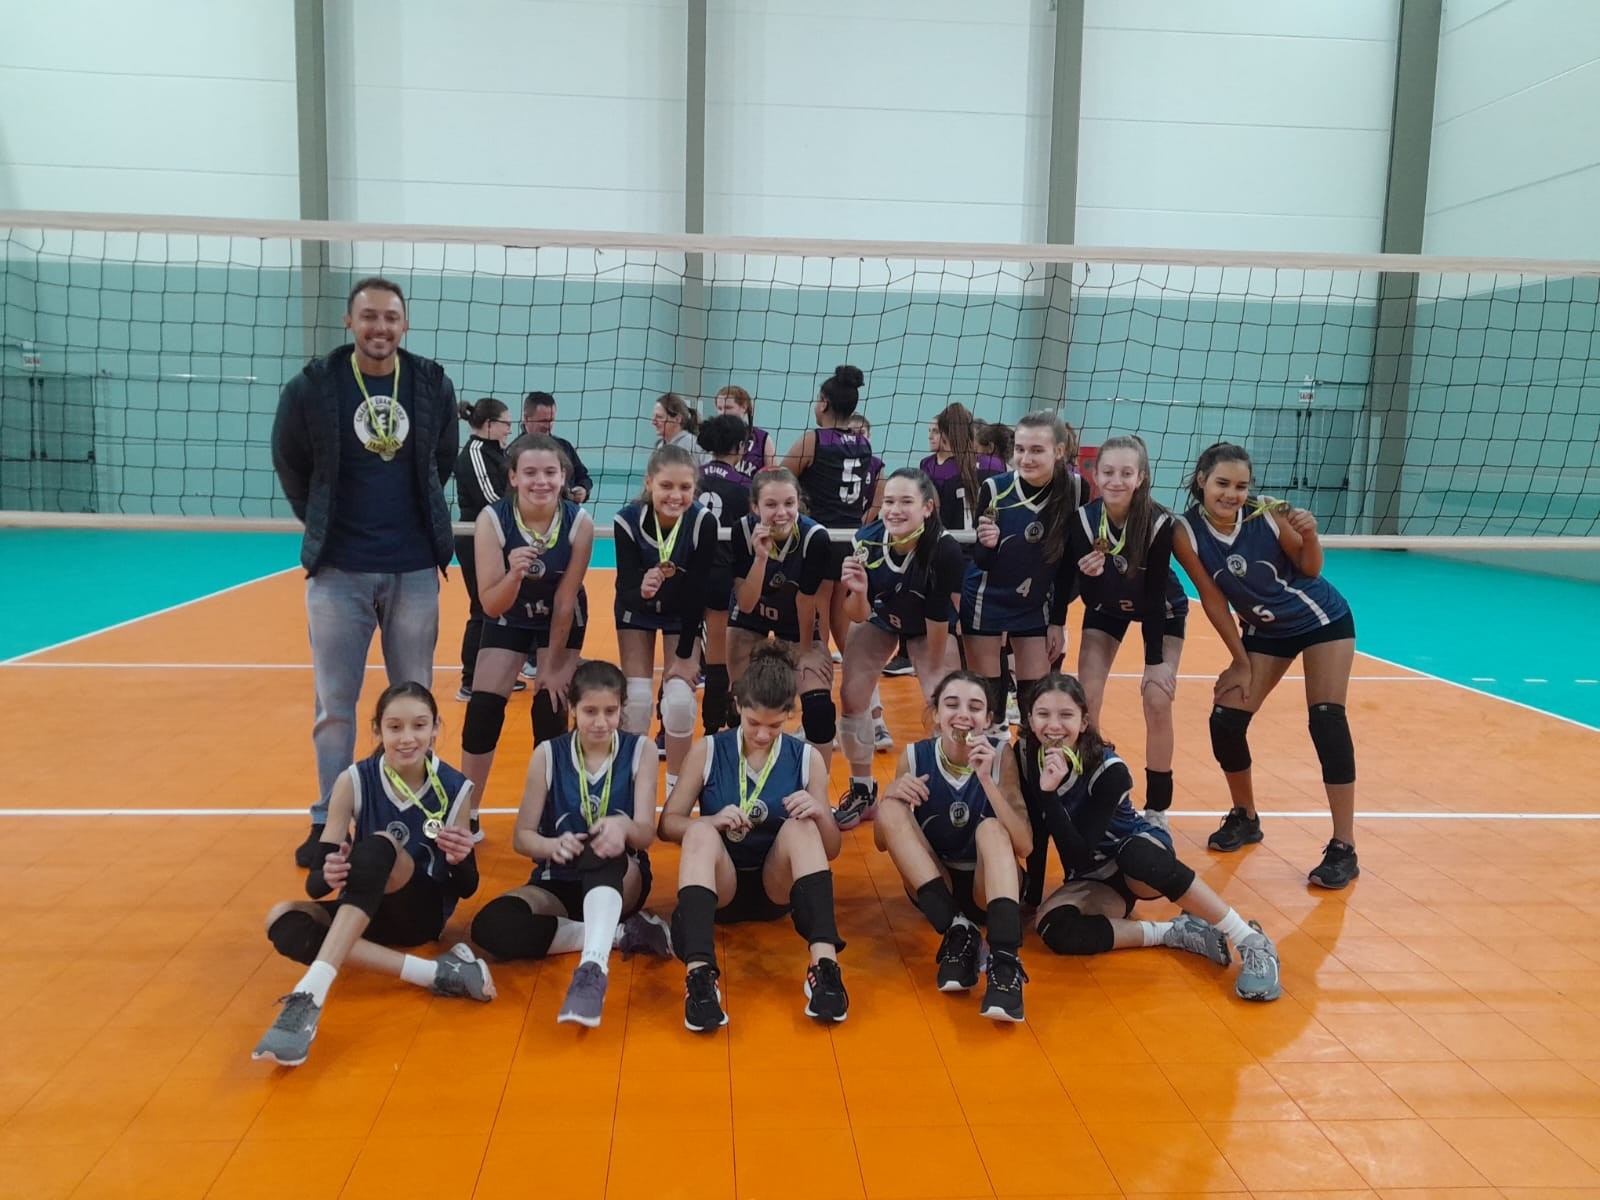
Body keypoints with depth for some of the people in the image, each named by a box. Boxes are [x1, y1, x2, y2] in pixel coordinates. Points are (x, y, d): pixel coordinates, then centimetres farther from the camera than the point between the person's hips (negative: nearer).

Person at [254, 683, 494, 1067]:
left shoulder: (456, 789, -11)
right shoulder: (353, 782, -10)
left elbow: (467, 889, -3)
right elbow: (314, 883, -11)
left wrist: (460, 859, -27)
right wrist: (327, 876, -37)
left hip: (424, 912, -2)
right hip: (365, 912, 3)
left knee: (379, 846, -33)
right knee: (282, 920, -30)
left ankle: (311, 995, -47)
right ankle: (435, 972, -35)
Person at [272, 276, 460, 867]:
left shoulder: (433, 385, 0)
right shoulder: (312, 386, -5)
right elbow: (289, 464, 8)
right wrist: (324, 525, 10)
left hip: (414, 569, 1)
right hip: (339, 570, -1)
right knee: (334, 703, 5)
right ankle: (328, 820, 19)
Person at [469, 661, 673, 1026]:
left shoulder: (640, 750, -3)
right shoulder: (548, 754, -2)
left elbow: (646, 833, -11)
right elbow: (522, 837, -3)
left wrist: (624, 827, -37)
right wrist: (554, 845, -28)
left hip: (622, 880, -2)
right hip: (558, 883, 2)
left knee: (603, 851, -37)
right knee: (490, 926, -29)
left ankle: (594, 966, -52)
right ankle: (623, 933, -23)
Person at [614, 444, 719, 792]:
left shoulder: (703, 522, -30)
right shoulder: (628, 520, -30)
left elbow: (698, 592, -23)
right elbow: (625, 588, -28)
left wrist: (685, 654, -19)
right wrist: (642, 590, -52)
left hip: (684, 614, 0)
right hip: (637, 611, 0)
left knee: (679, 699, -12)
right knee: (637, 697, -10)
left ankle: (676, 786, 10)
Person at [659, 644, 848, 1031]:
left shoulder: (807, 758, 0)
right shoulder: (707, 751, -2)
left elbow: (831, 850, 3)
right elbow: (668, 824, -1)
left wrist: (821, 816, -20)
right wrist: (712, 820, -22)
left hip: (779, 887, 1)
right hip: (721, 884, 0)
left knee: (801, 826, -27)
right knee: (700, 832, -31)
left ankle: (825, 963, -40)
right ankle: (699, 974, -47)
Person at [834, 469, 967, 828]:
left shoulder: (945, 550, -38)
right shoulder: (866, 542, -33)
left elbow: (938, 620, -24)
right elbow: (858, 616, -23)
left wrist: (934, 671, -14)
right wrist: (858, 593, -44)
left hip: (929, 627, -2)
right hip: (877, 619, 2)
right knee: (852, 697, -3)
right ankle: (863, 793, 16)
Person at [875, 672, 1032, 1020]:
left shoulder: (1000, 758, -11)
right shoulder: (915, 757, -8)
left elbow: (1024, 846, -20)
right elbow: (882, 842, -2)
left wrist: (986, 779, -30)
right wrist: (889, 794, -24)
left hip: (987, 885, -2)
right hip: (932, 886, 2)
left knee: (991, 828, -31)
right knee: (891, 809, -22)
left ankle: (1005, 961, -45)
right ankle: (957, 932, -28)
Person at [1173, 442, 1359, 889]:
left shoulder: (1268, 514, -25)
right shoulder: (1187, 533, -20)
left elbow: (1310, 571, -11)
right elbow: (1212, 600, -11)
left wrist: (1309, 536, -31)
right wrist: (1241, 662, -7)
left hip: (1322, 619, -3)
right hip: (1263, 630, 3)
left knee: (1327, 721, -14)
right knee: (1225, 721, -6)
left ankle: (1344, 848, -6)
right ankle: (1244, 817, 20)